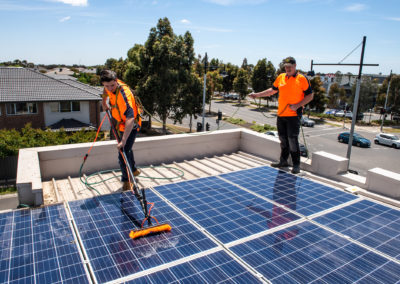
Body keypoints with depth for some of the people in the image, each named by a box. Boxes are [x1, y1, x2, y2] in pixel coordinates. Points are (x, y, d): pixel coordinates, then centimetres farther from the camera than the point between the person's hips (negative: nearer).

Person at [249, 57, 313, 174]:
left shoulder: (302, 79, -5)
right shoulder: (280, 77, 11)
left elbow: (310, 95, -4)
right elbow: (273, 90, 22)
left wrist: (297, 105, -16)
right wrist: (258, 94, 15)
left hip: (294, 115, -5)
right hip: (281, 114, 6)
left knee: (293, 140, -6)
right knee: (283, 138, 13)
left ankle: (296, 165, 6)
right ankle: (283, 161, 27)